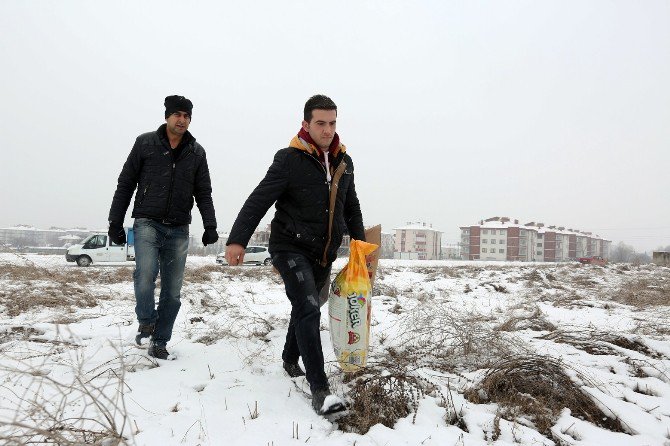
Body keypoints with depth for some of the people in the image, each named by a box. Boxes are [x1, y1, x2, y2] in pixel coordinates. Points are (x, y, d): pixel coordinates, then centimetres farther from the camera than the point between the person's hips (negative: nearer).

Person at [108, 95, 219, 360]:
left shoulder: (197, 153, 8)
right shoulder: (145, 143, 1)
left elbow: (203, 193, 9)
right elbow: (125, 184, 4)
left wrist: (210, 226, -4)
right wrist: (115, 221, 1)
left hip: (178, 229, 3)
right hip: (147, 222, -2)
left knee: (173, 290, 4)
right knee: (146, 271, -27)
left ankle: (159, 342, 18)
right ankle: (146, 323, -2)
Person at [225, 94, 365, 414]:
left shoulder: (344, 162, 7)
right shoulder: (290, 159, -12)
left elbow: (351, 207, 19)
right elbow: (259, 200, -16)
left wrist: (361, 242, 19)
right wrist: (238, 239, -26)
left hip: (323, 254, 6)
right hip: (290, 248, -6)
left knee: (306, 308, 19)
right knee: (308, 309, -18)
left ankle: (290, 359, 43)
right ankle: (319, 388, -12)